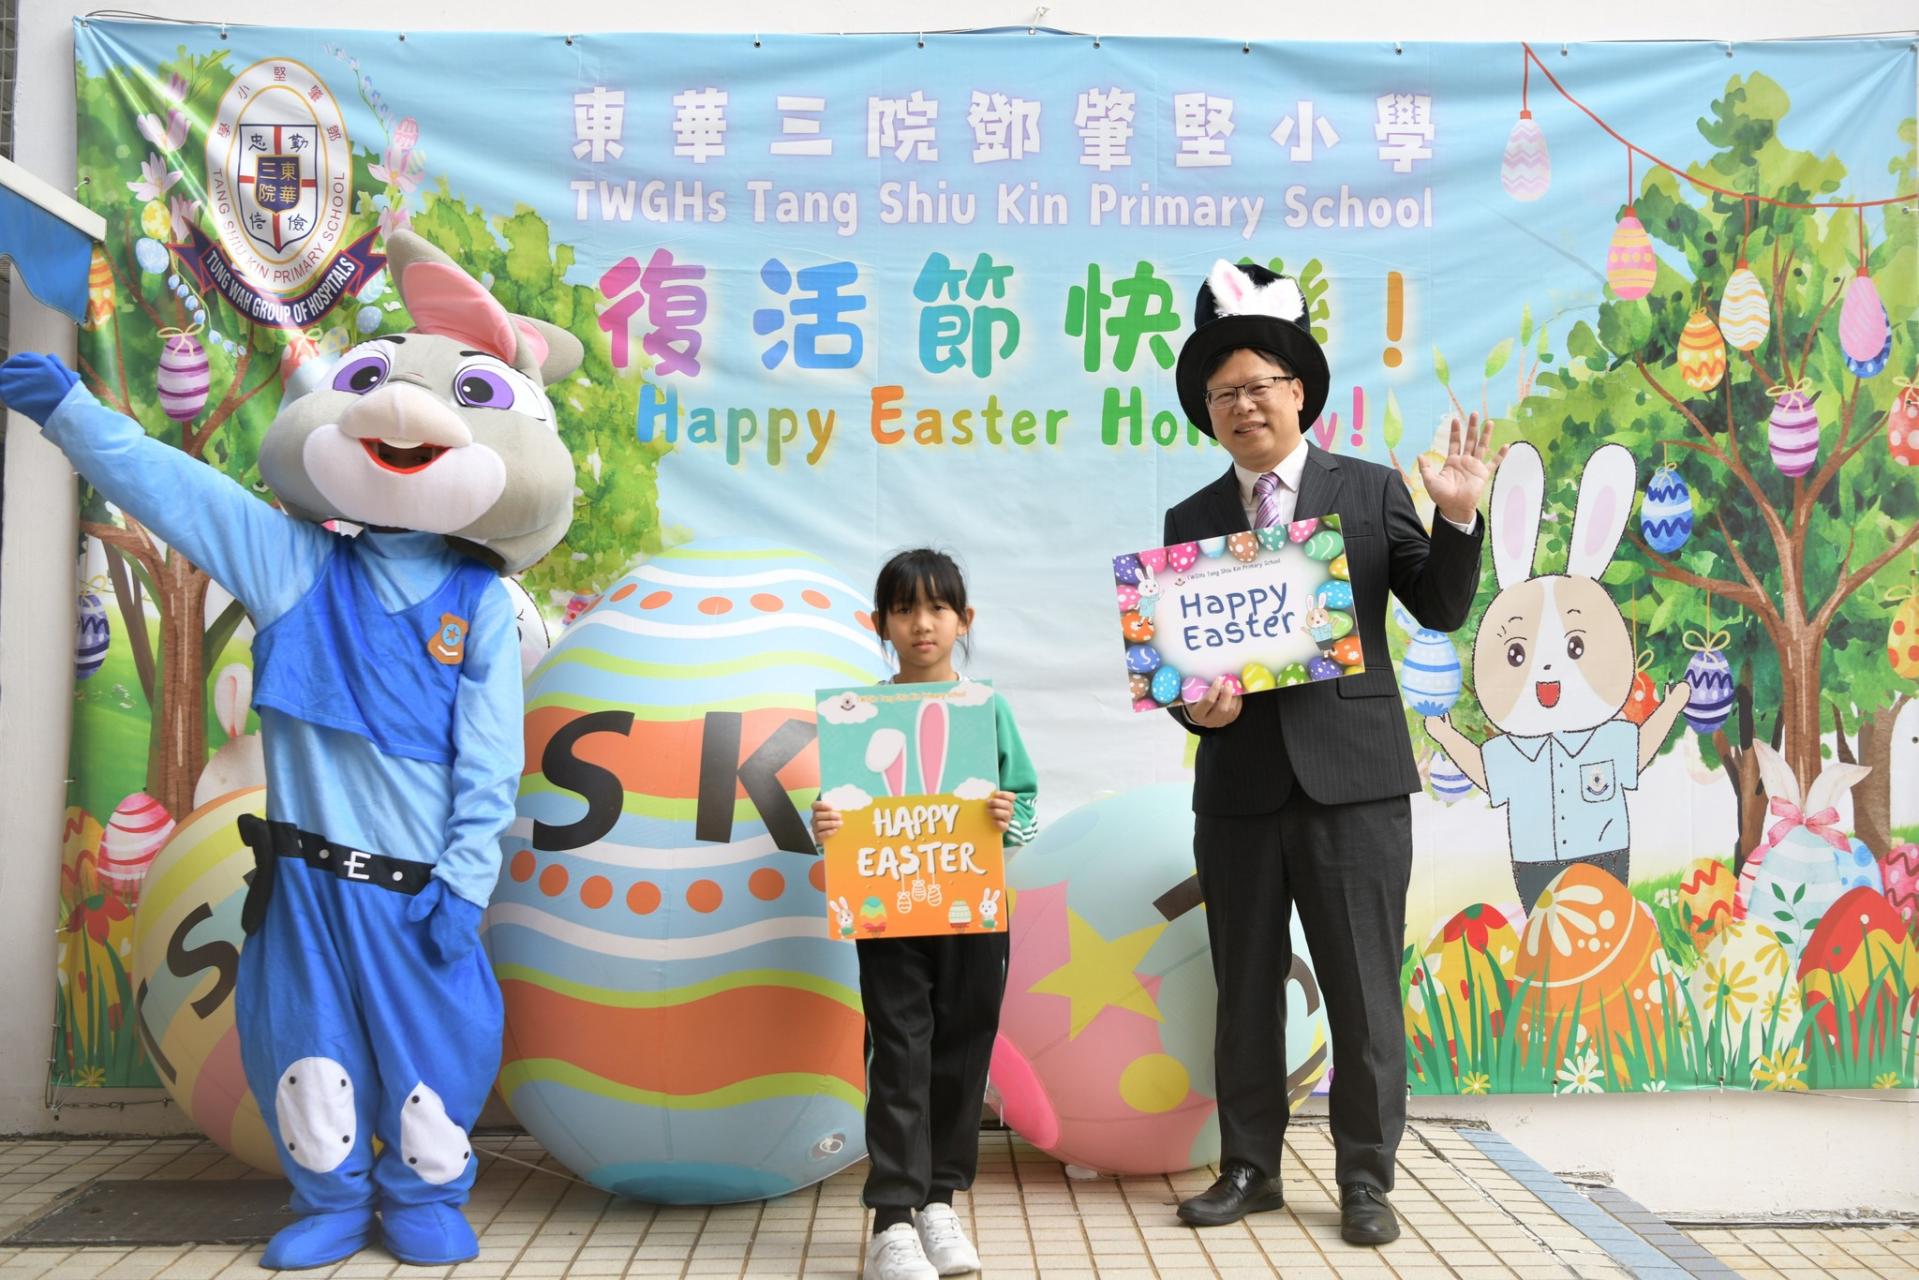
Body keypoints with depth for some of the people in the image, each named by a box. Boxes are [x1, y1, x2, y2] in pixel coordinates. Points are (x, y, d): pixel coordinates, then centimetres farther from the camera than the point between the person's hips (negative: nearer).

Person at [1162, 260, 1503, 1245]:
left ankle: (1366, 1180, 19)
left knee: (1363, 990, 4)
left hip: (1351, 778, -2)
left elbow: (1440, 610, 2)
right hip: (1238, 783, 3)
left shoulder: (1371, 492, 4)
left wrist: (1458, 519, -13)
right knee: (1245, 989, 12)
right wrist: (1196, 704, -12)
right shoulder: (1191, 520, 11)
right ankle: (1248, 1169, 26)